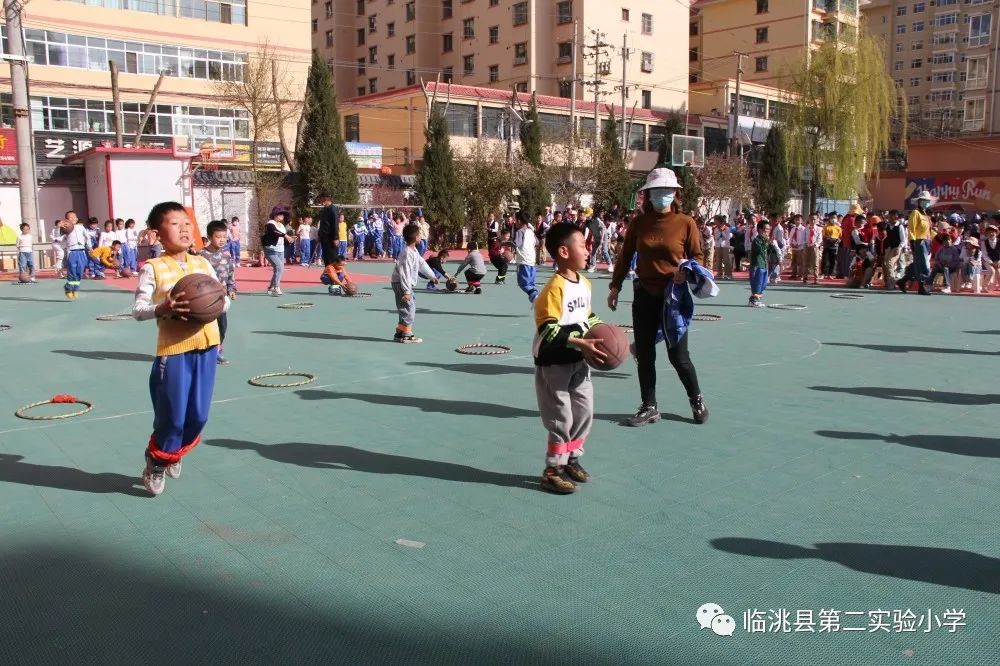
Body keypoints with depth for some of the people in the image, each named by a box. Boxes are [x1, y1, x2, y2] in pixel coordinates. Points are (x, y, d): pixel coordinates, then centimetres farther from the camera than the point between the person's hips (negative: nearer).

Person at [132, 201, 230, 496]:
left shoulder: (203, 263, 7)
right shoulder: (153, 268, -6)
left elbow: (223, 300, 12)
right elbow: (138, 309, -8)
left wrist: (220, 303, -11)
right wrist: (163, 309, -26)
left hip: (206, 345, 5)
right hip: (173, 349, -4)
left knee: (198, 414, 10)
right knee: (172, 416, 1)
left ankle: (176, 453, 37)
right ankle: (156, 462, 27)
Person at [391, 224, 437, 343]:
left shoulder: (414, 251, 9)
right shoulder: (407, 253, -22)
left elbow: (422, 263, 23)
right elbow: (404, 273, -25)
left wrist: (432, 276, 31)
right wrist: (406, 291, -25)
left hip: (407, 284, 10)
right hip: (401, 284, -10)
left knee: (411, 308, 14)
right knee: (408, 309, -7)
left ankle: (400, 333, 21)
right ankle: (406, 335, 0)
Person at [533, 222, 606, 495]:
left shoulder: (584, 283, 5)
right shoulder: (554, 288, -22)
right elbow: (548, 330, -27)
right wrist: (581, 344, -29)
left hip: (578, 361, 8)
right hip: (553, 363, -8)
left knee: (584, 412, 15)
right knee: (561, 419, -2)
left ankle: (571, 460, 32)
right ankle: (552, 471, 13)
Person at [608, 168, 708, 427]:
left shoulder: (685, 223, -5)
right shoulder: (639, 223, 2)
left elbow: (698, 256, 1)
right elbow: (625, 256, 9)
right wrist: (615, 286, 6)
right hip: (644, 295, 3)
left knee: (678, 355, 2)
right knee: (644, 355, 7)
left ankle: (696, 399, 27)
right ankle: (649, 407, 19)